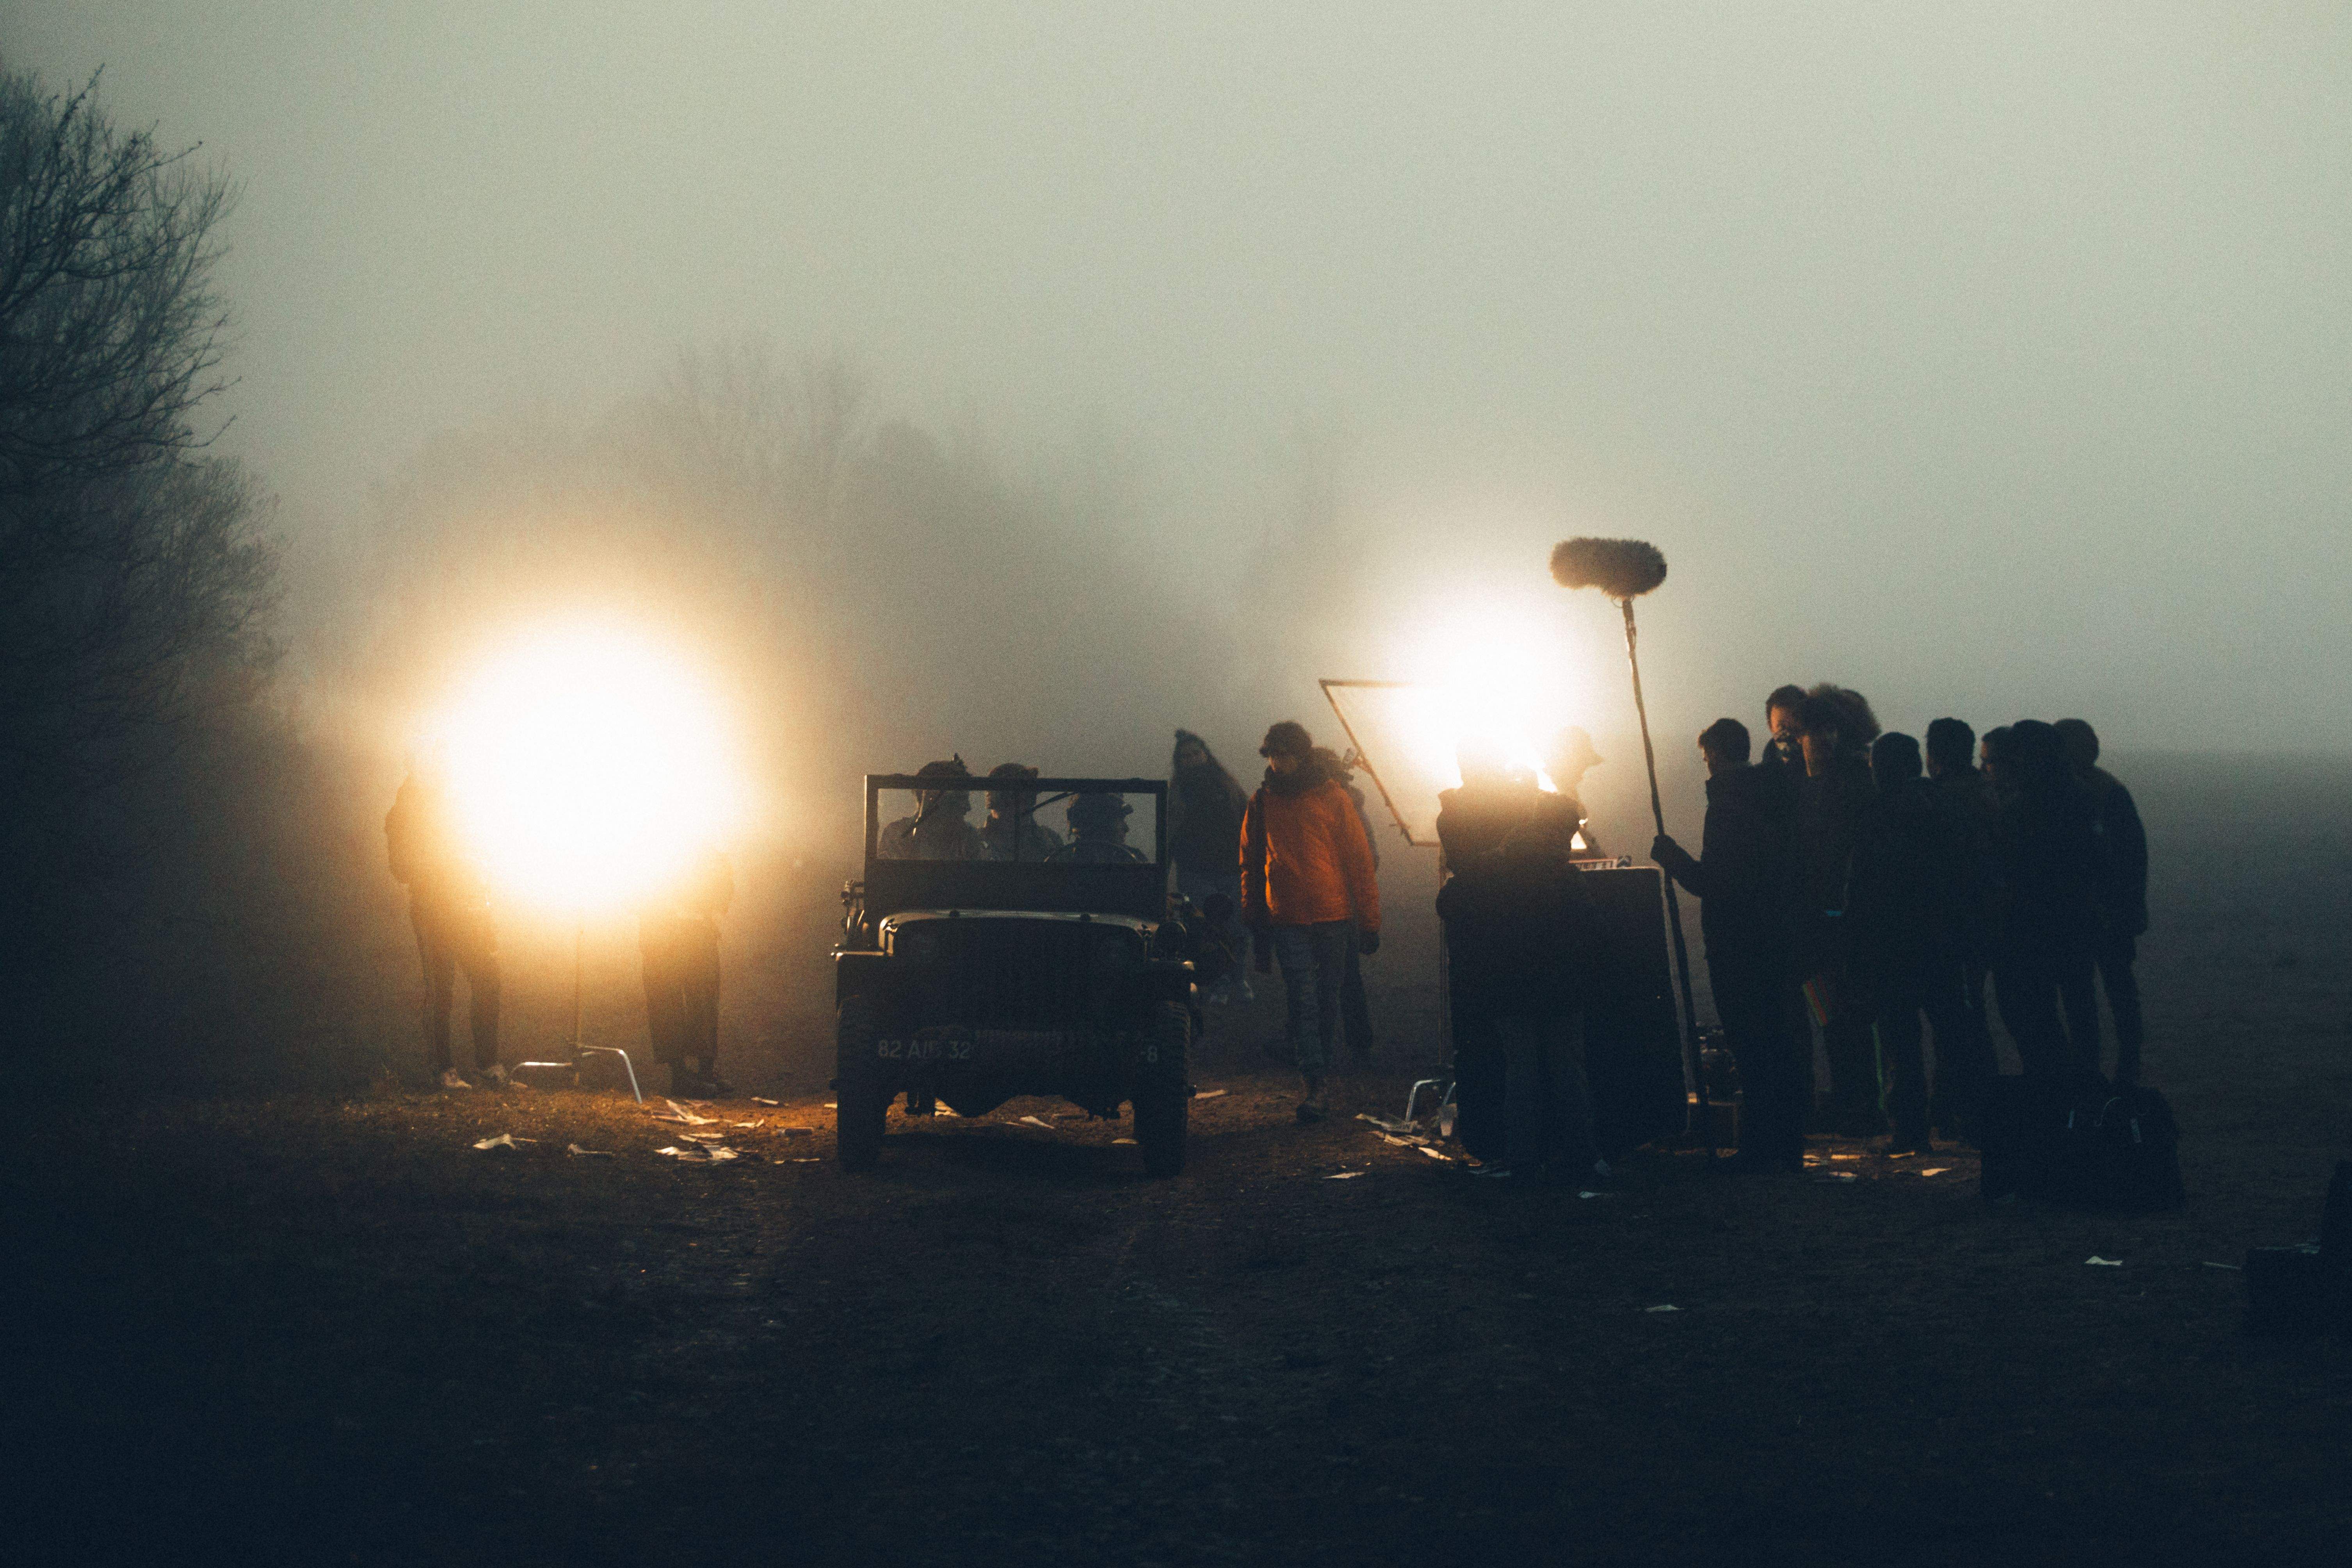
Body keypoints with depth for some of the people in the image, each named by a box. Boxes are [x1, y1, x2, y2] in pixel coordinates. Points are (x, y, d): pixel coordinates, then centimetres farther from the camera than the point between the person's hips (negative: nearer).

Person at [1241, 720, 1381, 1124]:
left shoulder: (1332, 797, -1)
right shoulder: (1263, 802, 7)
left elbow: (1359, 860, 1)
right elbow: (1251, 862, 18)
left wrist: (1369, 921, -2)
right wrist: (1252, 914, 14)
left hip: (1333, 916, -1)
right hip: (1287, 919, 1)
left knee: (1327, 999, 7)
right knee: (1302, 1000, -9)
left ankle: (1321, 1072, 20)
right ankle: (1315, 1087, -13)